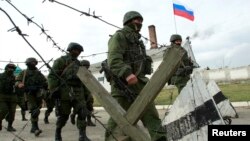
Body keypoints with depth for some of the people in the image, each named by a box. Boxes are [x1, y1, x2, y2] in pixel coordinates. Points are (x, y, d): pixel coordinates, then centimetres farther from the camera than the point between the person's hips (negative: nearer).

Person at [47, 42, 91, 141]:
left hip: (78, 93, 6)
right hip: (65, 92, -5)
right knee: (63, 115, 5)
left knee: (82, 113, -4)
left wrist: (84, 91, 20)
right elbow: (52, 76, -8)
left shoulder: (78, 63, 21)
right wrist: (54, 90, -16)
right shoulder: (61, 60, 0)